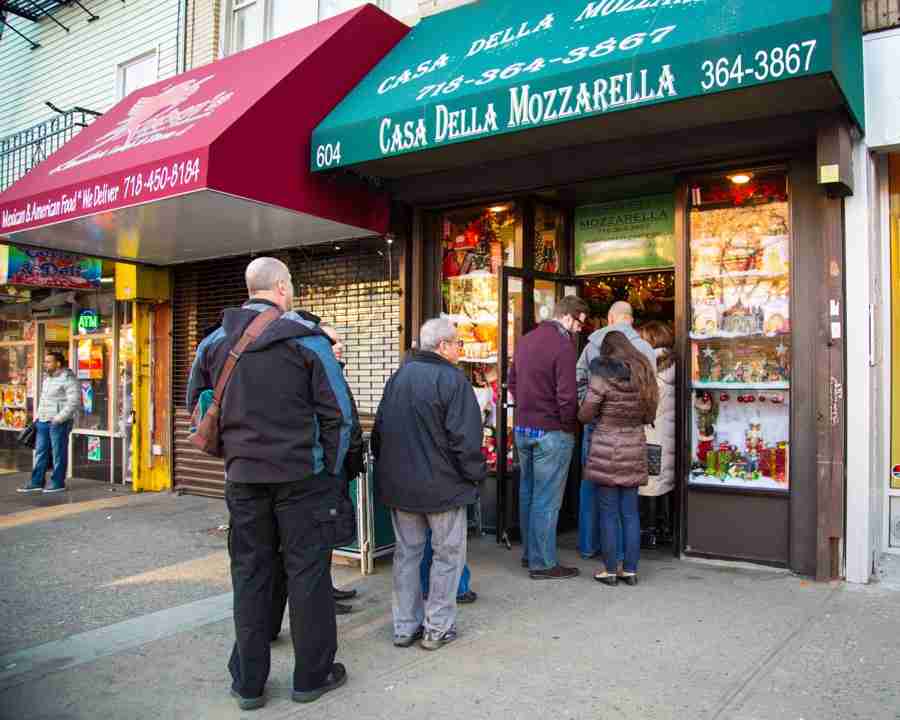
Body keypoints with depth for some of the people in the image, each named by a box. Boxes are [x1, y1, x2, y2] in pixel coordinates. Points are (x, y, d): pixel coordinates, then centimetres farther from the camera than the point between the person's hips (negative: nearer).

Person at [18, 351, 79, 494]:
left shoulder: (68, 378, -11)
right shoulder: (47, 378, 16)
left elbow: (74, 402, -18)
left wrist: (59, 419, -19)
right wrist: (38, 416, 18)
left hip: (59, 423, -8)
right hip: (43, 421, 8)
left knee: (58, 453, -1)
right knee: (40, 452, 10)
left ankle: (58, 483, 7)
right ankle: (37, 482, 17)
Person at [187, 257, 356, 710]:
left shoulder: (215, 342, 5)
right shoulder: (306, 340, -8)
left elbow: (196, 405, 13)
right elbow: (338, 413, -9)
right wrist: (332, 471, 0)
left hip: (242, 477, 4)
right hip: (300, 474, -4)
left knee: (249, 574, 13)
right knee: (307, 571, 8)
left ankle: (248, 682, 22)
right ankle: (312, 676, 19)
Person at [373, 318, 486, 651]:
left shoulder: (398, 376, 5)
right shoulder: (452, 380, -16)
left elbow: (379, 429, 11)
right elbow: (465, 438, -20)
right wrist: (476, 474, -5)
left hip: (399, 483, 6)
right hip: (442, 485, -6)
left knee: (407, 552, 15)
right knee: (448, 554, 9)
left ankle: (405, 627, 21)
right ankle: (437, 628, 13)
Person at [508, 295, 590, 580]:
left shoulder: (525, 340, 9)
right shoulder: (563, 345, -18)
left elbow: (512, 381, 16)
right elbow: (566, 396, -21)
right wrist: (571, 426, -5)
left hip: (523, 428, 8)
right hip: (551, 432, -8)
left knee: (527, 493, 17)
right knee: (546, 499, 0)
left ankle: (529, 553, 29)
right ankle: (543, 563, 9)